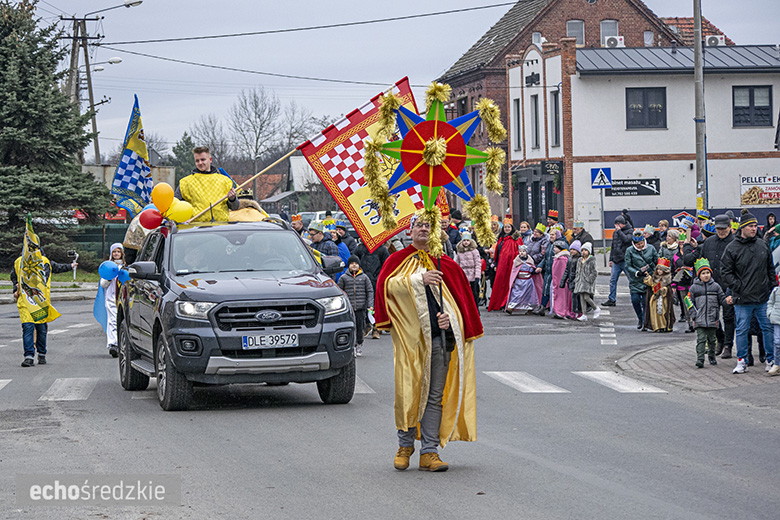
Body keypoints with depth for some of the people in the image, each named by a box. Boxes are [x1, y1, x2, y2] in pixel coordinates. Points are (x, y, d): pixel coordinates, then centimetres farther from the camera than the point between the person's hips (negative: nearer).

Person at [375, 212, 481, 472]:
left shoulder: (445, 264, 14)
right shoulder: (399, 260, 8)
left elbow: (461, 300, 16)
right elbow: (385, 285, -10)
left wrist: (450, 318, -4)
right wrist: (419, 279, -19)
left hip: (439, 337, 2)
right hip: (410, 336, -2)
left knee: (435, 396, 0)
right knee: (409, 392, 0)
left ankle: (429, 452, 3)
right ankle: (405, 445, 19)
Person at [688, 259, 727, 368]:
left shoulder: (715, 286, 6)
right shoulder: (694, 288, 3)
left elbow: (722, 299, 10)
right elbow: (690, 302, 7)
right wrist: (694, 315, -4)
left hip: (712, 318, 2)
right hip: (700, 320, -2)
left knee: (712, 339, 13)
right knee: (701, 339, -9)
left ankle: (712, 356, 30)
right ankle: (700, 359, -14)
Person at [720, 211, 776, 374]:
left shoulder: (763, 246, 10)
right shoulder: (732, 248, -3)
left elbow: (771, 269, 18)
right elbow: (725, 272, -4)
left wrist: (772, 287, 10)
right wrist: (738, 288, -11)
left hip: (763, 299, 3)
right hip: (743, 299, -3)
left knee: (768, 328, 6)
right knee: (742, 330, 2)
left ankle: (772, 360, 15)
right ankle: (742, 361, 12)